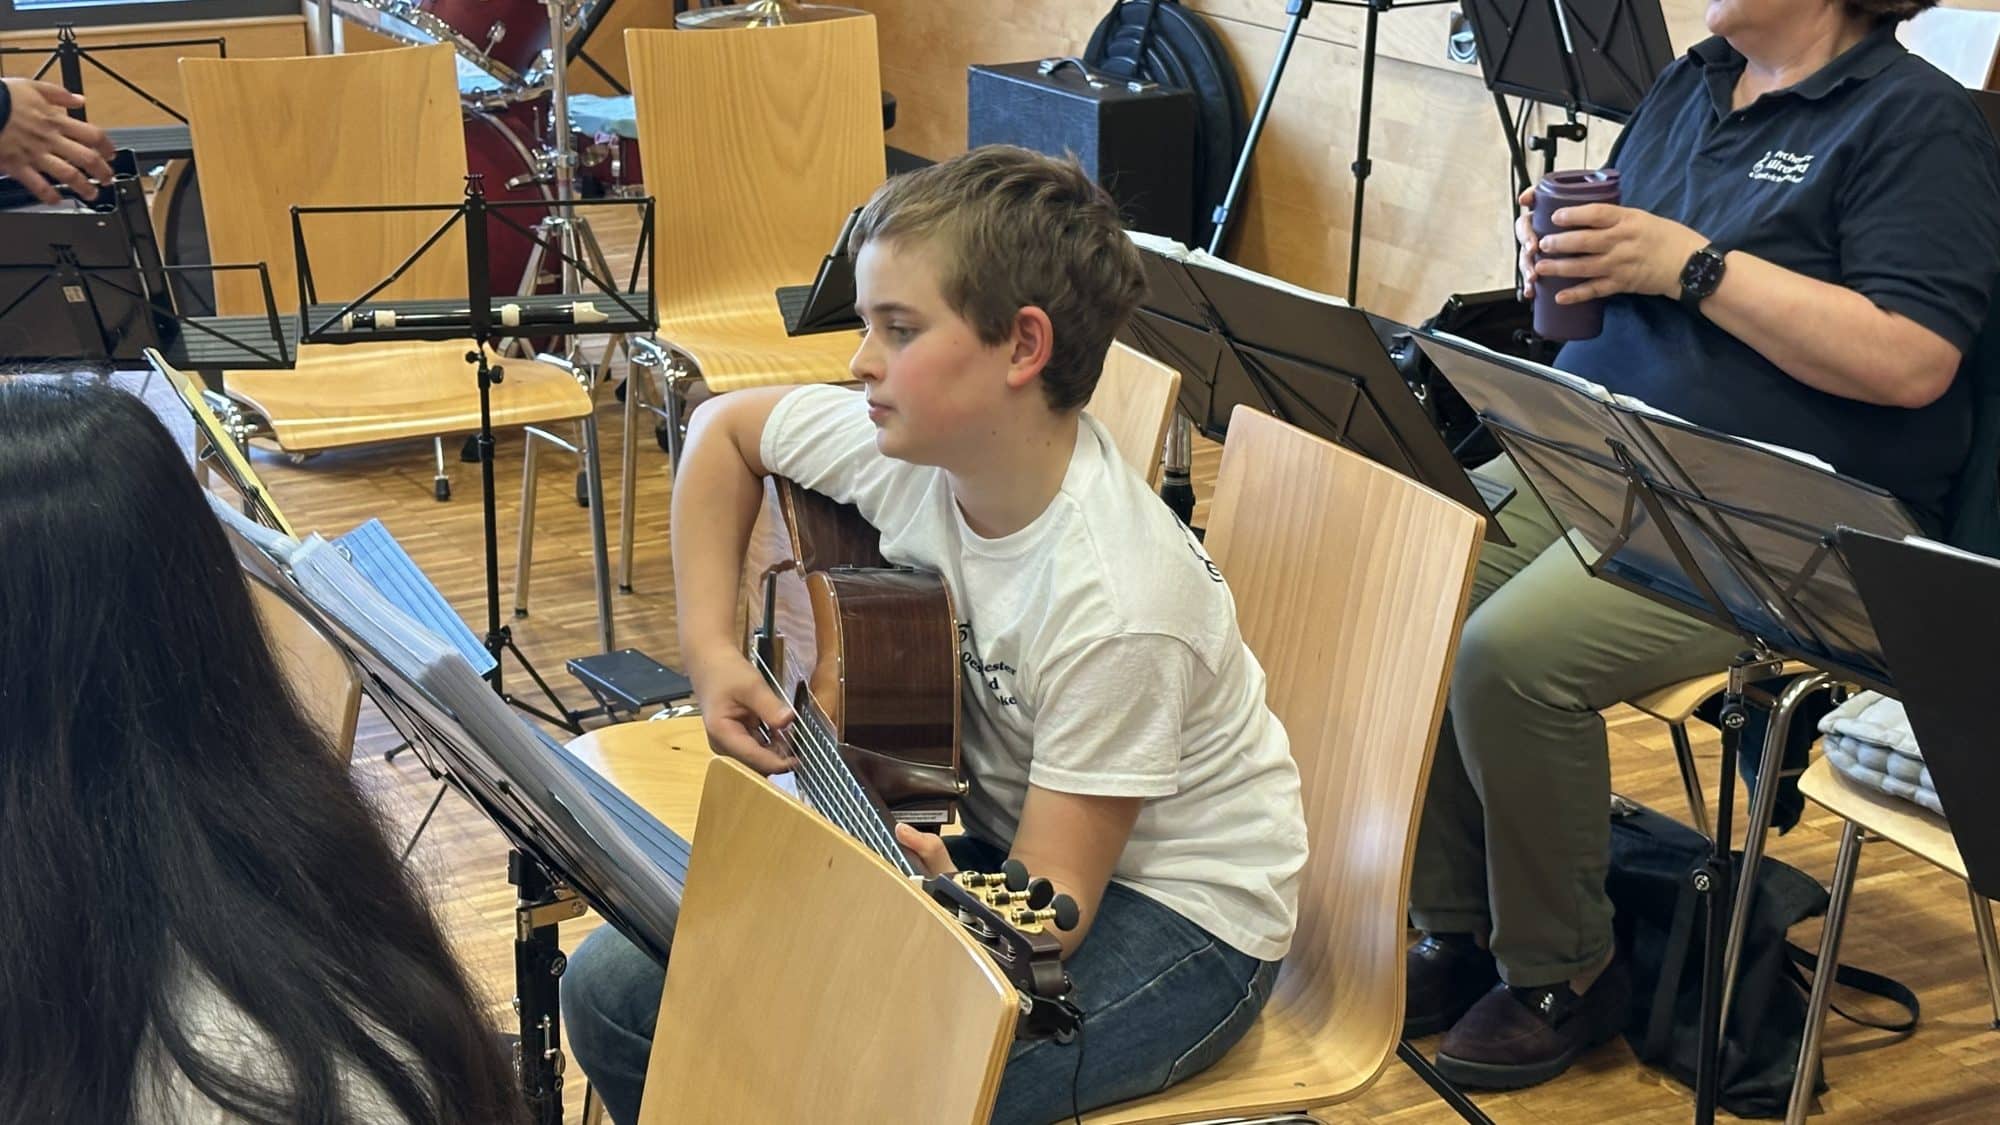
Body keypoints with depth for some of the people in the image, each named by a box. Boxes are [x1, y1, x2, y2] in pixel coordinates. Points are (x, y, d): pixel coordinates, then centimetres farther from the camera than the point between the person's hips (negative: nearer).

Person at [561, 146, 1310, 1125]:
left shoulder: (1116, 606, -30)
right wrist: (709, 650, 1)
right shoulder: (909, 448, -11)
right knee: (615, 989, -3)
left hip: (1173, 909, -7)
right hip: (990, 838, 7)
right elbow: (725, 428, 9)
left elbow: (1049, 910, -26)